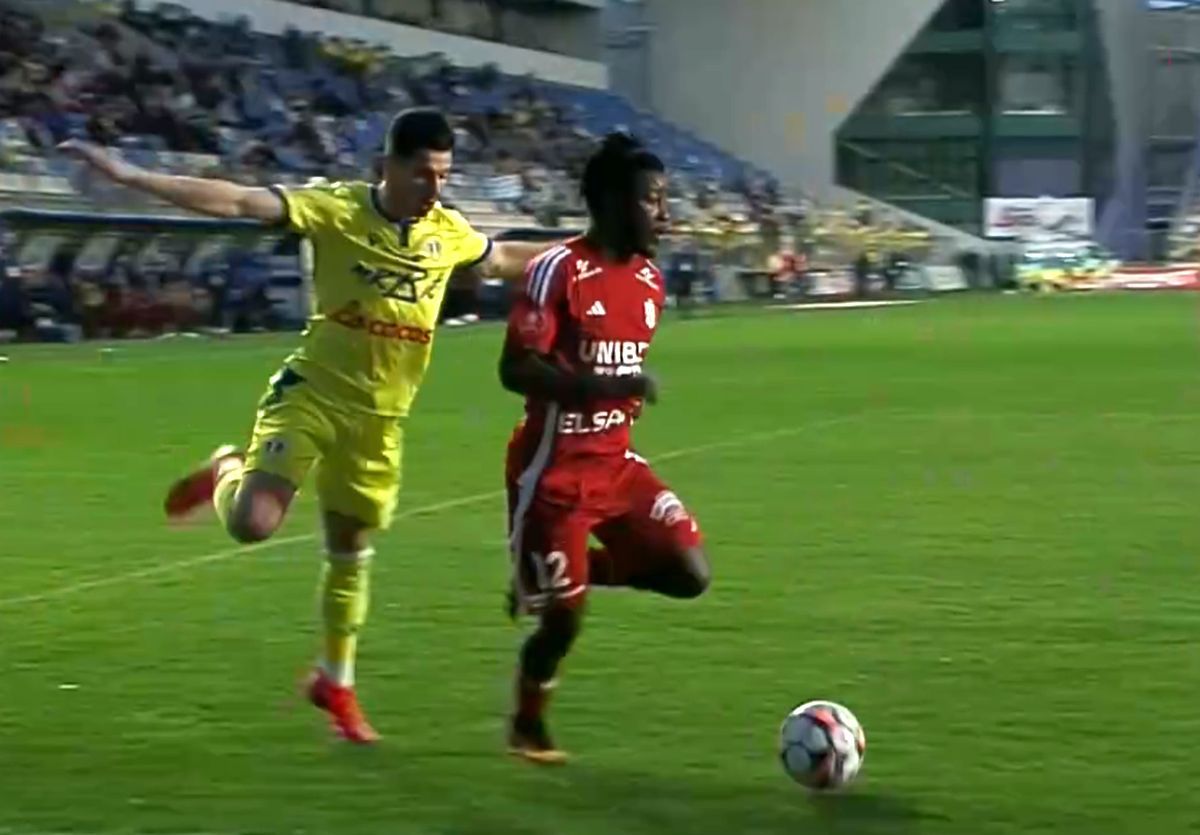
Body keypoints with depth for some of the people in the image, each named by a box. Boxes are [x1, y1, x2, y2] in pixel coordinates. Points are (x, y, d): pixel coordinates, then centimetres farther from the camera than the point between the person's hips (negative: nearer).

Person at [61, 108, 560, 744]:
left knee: (350, 554, 13)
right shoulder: (337, 209, -15)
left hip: (379, 418, 4)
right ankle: (228, 472, 16)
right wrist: (130, 177, -32)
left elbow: (503, 258, 23)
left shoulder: (449, 232, 1)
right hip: (311, 394, -4)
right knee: (251, 524, -21)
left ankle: (336, 682, 33)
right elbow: (238, 202, -23)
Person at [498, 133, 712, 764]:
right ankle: (527, 727, 24)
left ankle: (560, 574, 14)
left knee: (689, 572, -7)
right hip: (555, 470, -7)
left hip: (615, 462, 7)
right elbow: (516, 370, -22)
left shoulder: (650, 279, 7)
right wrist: (606, 388, -30)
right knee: (564, 617, -3)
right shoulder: (559, 270, -17)